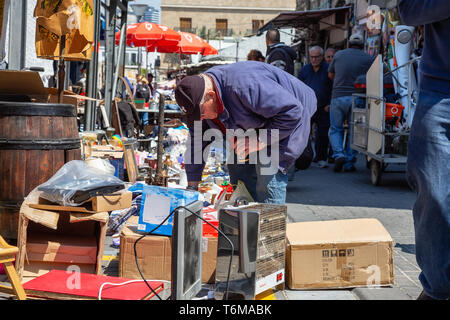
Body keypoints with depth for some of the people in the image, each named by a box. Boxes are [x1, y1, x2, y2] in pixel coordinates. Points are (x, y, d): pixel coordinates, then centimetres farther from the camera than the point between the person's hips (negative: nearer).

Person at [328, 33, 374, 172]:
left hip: (338, 96, 0)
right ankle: (349, 163, 7)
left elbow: (330, 75, 17)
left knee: (335, 129, 12)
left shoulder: (338, 55, 6)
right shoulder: (368, 59, 2)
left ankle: (338, 154, -9)